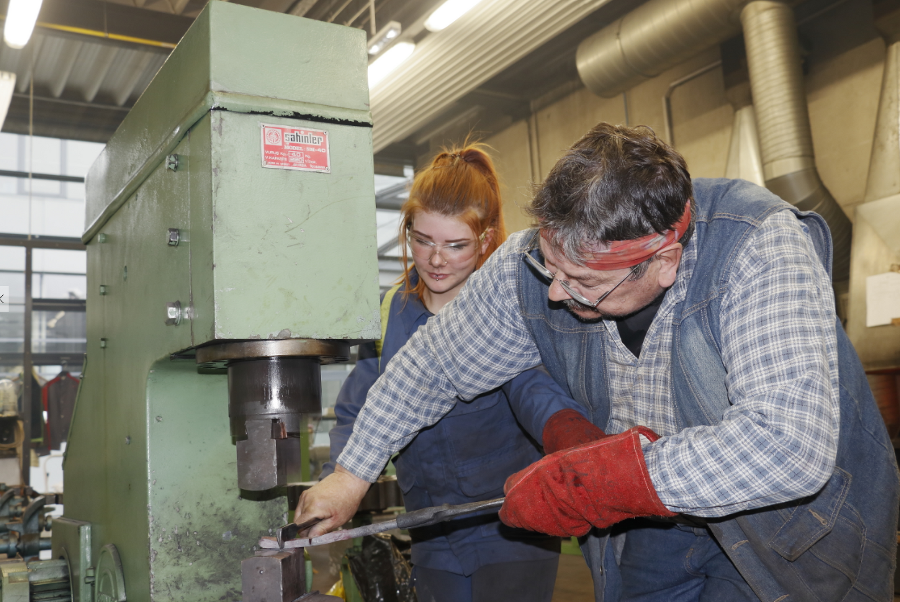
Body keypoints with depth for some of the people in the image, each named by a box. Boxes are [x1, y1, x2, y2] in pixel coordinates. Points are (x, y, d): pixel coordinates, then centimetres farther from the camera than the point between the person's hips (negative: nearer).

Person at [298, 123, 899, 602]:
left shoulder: (759, 248, -32)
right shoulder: (530, 267, -18)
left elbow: (789, 446, -43)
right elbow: (432, 364, -3)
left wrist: (587, 480, -37)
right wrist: (351, 475, 1)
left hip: (792, 528, -3)